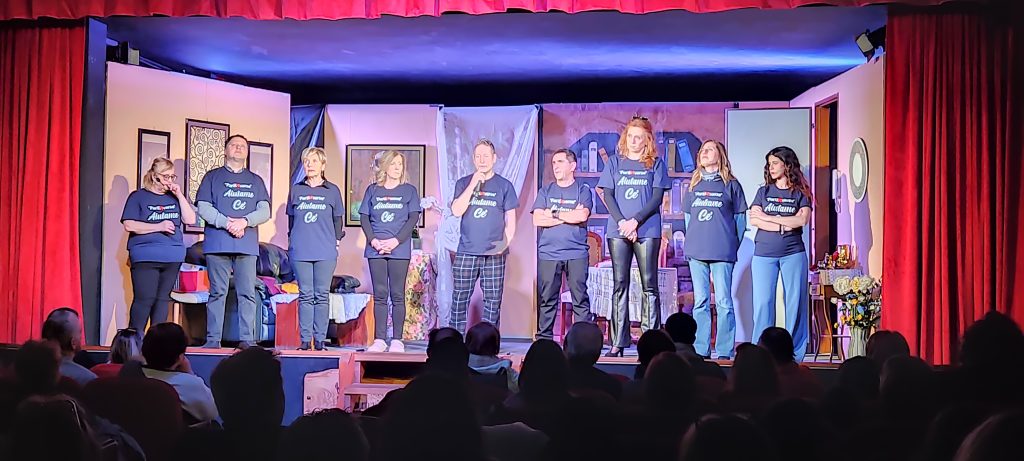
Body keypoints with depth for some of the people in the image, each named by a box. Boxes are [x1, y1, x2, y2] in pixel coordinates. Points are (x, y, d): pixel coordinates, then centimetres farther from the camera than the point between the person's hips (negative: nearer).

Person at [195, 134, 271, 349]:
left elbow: (265, 211, 8)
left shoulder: (256, 181, 19)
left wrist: (244, 222, -10)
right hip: (217, 242, -1)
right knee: (218, 292, -1)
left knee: (247, 293, -3)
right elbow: (203, 207, 1)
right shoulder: (213, 176, 13)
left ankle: (246, 339, -3)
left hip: (247, 244, 2)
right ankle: (213, 339, 1)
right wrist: (227, 223, -12)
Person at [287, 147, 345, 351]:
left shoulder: (332, 191, 8)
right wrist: (292, 242, 11)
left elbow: (337, 221, 12)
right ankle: (305, 340, 4)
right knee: (305, 296, 1)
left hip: (326, 252, -1)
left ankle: (320, 340, 3)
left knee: (322, 296, -1)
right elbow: (291, 219, 17)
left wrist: (336, 241, 3)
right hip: (300, 251, 1)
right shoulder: (296, 190, 11)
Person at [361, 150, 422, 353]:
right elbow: (364, 217, 8)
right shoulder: (372, 190, 11)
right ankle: (379, 340, 6)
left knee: (397, 295, -1)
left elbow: (413, 218, -1)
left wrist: (395, 241, -12)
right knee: (379, 295, 3)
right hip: (375, 250, 2)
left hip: (399, 250, -2)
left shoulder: (409, 190, 7)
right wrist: (373, 240, -8)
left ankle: (397, 340, 2)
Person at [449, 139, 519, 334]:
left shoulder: (504, 185, 8)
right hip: (466, 251, 1)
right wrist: (473, 184, -9)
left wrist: (506, 241, -9)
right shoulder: (463, 183, 10)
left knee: (493, 299, 0)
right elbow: (456, 211, -4)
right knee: (460, 298, -1)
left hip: (494, 252, 0)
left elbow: (510, 219, 7)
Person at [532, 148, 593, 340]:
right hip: (548, 254, 2)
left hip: (576, 254, -2)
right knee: (546, 299, 1)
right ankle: (543, 339, 6)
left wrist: (554, 214, -3)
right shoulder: (545, 192, 15)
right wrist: (570, 216, -4)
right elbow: (538, 219, 0)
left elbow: (583, 216, -11)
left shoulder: (583, 190, 8)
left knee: (580, 298, -4)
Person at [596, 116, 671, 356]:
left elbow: (657, 197, -1)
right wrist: (621, 222, -9)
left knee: (649, 285, -2)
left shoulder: (655, 163, 8)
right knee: (620, 285, 2)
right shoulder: (614, 162, 13)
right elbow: (607, 195, 6)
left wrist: (635, 221, -13)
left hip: (647, 231, -2)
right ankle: (618, 342, 2)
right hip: (617, 231, 2)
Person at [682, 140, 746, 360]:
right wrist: (691, 241, 9)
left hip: (722, 251, -4)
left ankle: (724, 351, -2)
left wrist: (734, 244, -1)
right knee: (700, 302, 6)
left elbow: (740, 217, 4)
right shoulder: (695, 184, 15)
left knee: (723, 302, -5)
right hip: (696, 251, 4)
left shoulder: (731, 184, 4)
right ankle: (700, 350, 9)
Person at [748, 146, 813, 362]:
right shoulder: (764, 192, 13)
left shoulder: (800, 193, 8)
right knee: (763, 302, -4)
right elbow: (753, 220, -1)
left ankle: (795, 352, 3)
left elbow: (802, 220, -9)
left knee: (795, 301, -2)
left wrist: (767, 217, -7)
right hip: (764, 254, 1)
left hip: (793, 253, -1)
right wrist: (783, 226, -12)